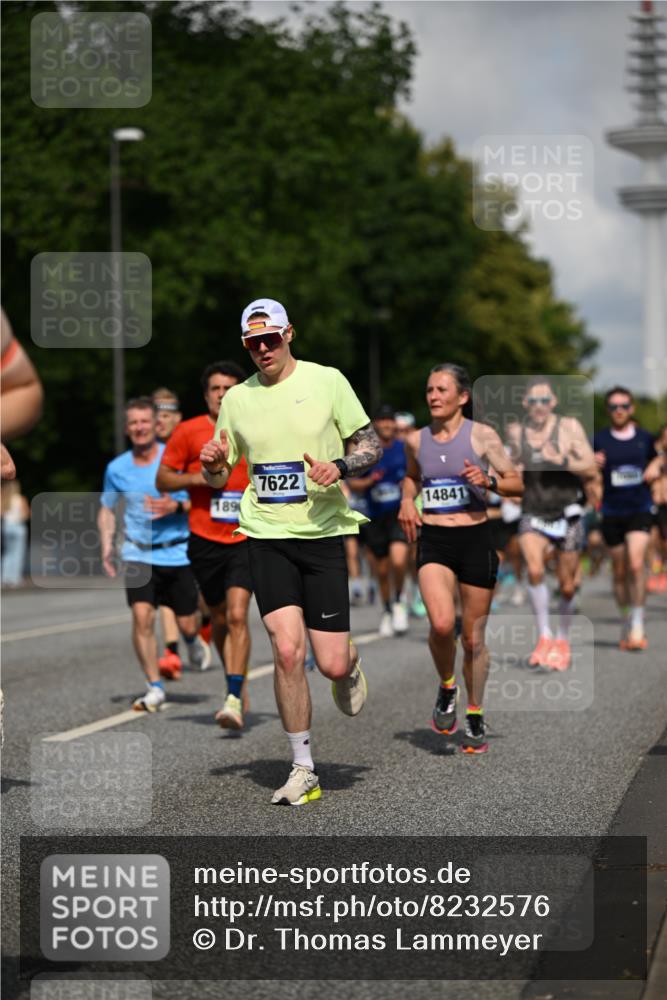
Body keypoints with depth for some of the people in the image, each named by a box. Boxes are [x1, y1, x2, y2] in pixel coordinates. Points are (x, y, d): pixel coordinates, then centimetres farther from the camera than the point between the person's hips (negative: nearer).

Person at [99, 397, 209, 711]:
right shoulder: (117, 468, 2)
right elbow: (107, 508, 16)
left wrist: (176, 506, -20)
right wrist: (106, 544, 3)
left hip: (178, 553, -1)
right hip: (139, 554, 1)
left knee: (186, 624, 3)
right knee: (141, 615, -16)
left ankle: (192, 641, 43)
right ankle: (155, 688, -7)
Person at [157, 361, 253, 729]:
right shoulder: (189, 431, 1)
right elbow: (163, 478, 5)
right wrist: (198, 478, -12)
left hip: (247, 539, -1)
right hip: (205, 540, 1)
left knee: (237, 615, -16)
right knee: (220, 619, 11)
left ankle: (234, 699, -19)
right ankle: (237, 687, 32)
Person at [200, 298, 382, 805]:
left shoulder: (327, 381, 0)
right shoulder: (237, 398, 8)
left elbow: (371, 445, 4)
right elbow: (220, 477, 16)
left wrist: (340, 466, -17)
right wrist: (214, 465, -7)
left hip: (323, 533, -1)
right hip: (266, 535, 2)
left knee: (333, 665, -5)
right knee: (288, 649, -13)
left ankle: (351, 667, 35)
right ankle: (303, 770, -1)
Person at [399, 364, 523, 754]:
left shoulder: (482, 435, -3)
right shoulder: (416, 440, 7)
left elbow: (517, 484, -1)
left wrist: (489, 481, -20)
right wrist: (407, 500, 7)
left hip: (475, 539, -1)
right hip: (434, 542, 2)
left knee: (474, 636, 5)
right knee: (442, 624, -21)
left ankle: (476, 717, 23)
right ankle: (447, 687, 8)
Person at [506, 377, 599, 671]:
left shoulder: (569, 427, -7)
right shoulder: (516, 431, 2)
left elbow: (591, 468, -11)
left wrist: (562, 461, -26)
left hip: (567, 515, -1)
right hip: (533, 515, 1)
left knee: (567, 586, 8)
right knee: (534, 570, -26)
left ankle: (562, 641, 31)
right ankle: (544, 636, -16)